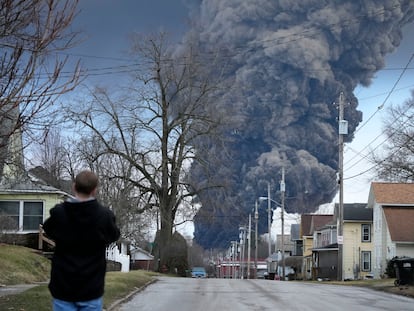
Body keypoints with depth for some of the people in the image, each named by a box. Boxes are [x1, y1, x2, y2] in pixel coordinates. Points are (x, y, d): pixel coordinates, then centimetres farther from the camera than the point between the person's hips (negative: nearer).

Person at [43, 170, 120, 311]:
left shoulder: (58, 213, -9)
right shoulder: (105, 216, -12)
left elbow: (48, 230, 13)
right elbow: (114, 235, 10)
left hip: (62, 288, 1)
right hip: (91, 289, -1)